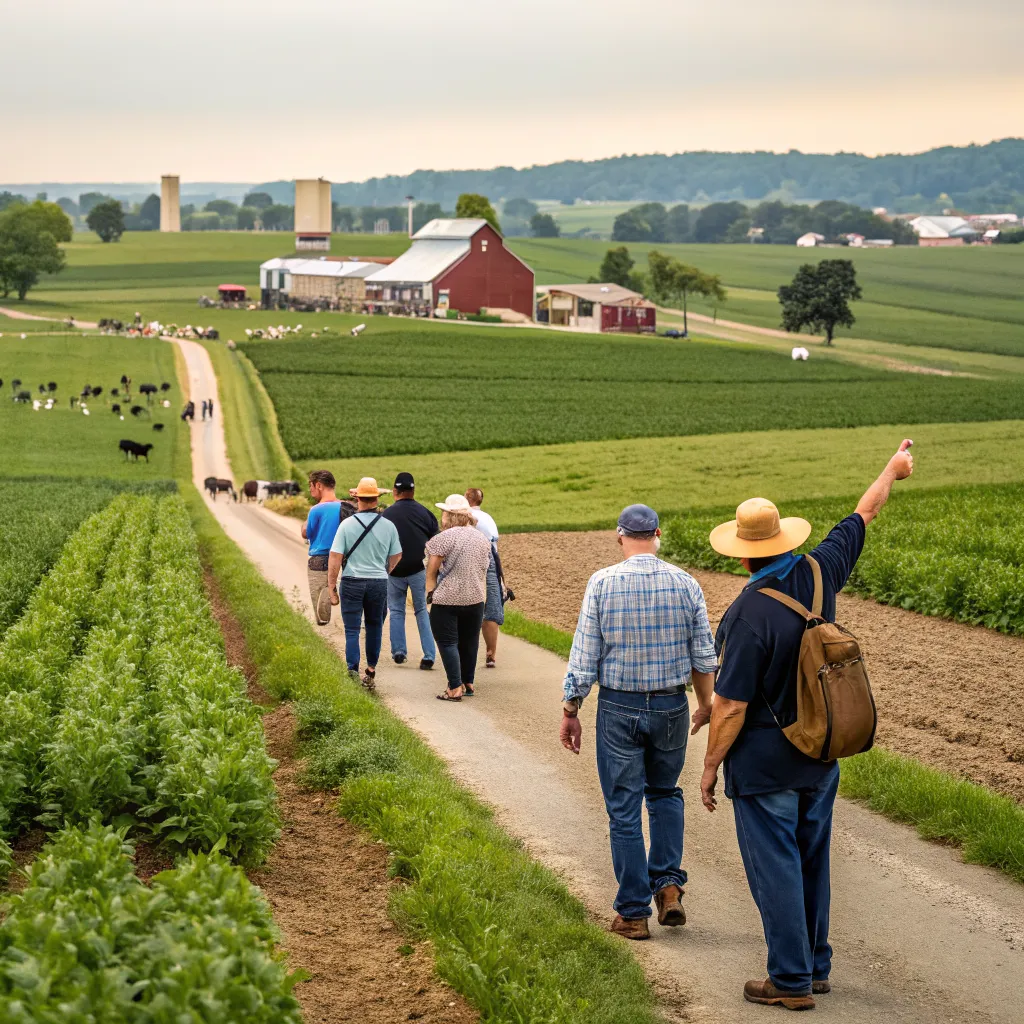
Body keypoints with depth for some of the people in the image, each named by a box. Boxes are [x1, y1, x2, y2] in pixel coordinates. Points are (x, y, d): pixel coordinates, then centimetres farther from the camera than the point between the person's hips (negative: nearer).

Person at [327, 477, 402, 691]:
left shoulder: (347, 525, -7)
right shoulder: (388, 526, 0)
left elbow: (335, 558, -9)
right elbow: (396, 557, 10)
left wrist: (332, 588, -3)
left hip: (352, 582, -2)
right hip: (379, 583, 2)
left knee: (352, 631, 3)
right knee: (374, 628, 16)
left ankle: (353, 673, -3)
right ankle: (370, 672, 22)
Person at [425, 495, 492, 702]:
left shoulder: (444, 537, -13)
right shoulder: (481, 538, 7)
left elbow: (431, 570, -11)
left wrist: (430, 592, -1)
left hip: (447, 599, -6)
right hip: (475, 598, 6)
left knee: (448, 642, -1)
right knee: (469, 641, 16)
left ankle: (455, 688, -6)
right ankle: (468, 683, 25)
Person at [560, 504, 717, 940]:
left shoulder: (602, 583, -10)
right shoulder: (686, 584, -4)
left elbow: (584, 657, -9)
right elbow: (703, 655, 3)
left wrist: (570, 712, 1)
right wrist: (705, 704, 18)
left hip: (619, 708, -2)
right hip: (671, 707, 2)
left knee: (624, 810, 6)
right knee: (665, 793, 24)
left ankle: (633, 914, 10)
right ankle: (669, 885, 11)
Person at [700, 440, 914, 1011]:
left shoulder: (751, 614, -24)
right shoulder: (818, 575, -6)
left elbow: (731, 706, -21)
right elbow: (864, 515, 12)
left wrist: (711, 765, -8)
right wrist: (894, 471, 28)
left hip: (765, 761, -7)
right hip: (821, 752, 7)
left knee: (775, 867, 1)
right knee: (812, 859, 18)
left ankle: (791, 981, 7)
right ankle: (816, 966, 29)